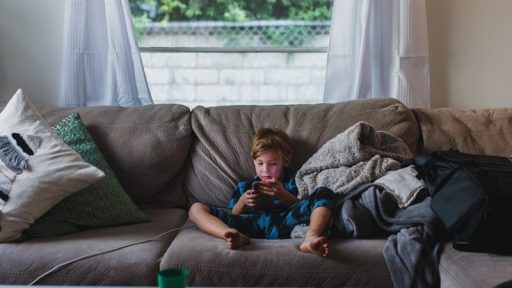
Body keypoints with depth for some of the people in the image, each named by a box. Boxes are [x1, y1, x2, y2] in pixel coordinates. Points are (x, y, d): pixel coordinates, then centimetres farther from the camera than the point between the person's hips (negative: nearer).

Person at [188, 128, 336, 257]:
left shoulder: (293, 182, 30)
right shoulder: (244, 186, 34)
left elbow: (304, 207, 12)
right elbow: (231, 217, 22)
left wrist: (283, 194, -4)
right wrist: (242, 202, 2)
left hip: (282, 222, -1)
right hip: (251, 224, 1)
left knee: (324, 193, -18)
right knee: (196, 209, -14)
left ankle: (311, 238, -48)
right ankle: (236, 236, -44)